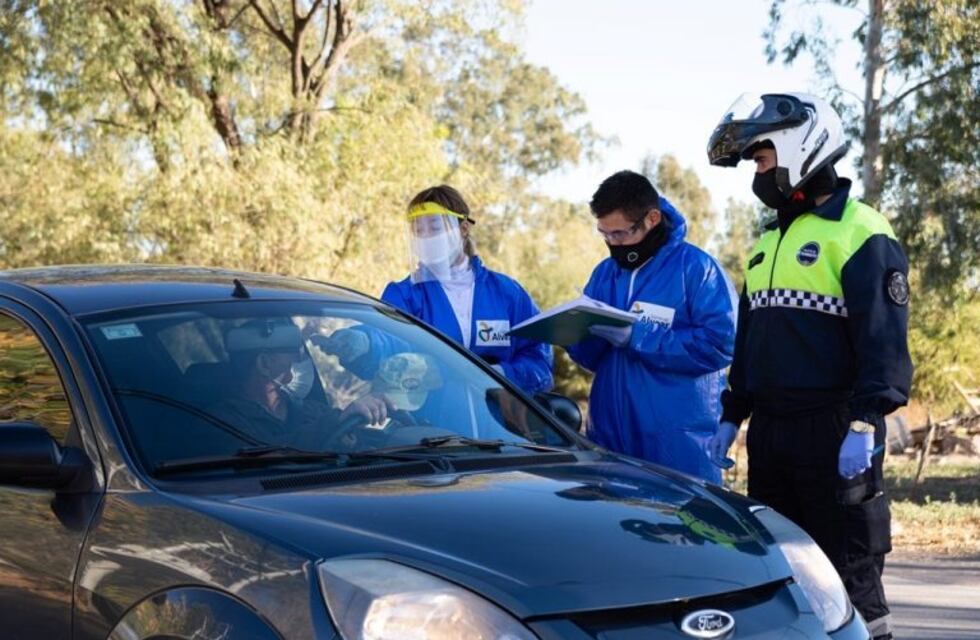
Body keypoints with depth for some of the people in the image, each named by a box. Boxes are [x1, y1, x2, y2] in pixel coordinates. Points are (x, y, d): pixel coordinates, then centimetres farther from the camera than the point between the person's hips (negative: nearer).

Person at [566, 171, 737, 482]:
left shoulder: (696, 267, -5)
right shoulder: (604, 273, 14)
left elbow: (720, 344, -17)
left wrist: (638, 337, -20)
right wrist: (580, 334, -8)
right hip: (609, 438, 6)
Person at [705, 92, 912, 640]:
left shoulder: (859, 234, -9)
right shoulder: (769, 241, 18)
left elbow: (884, 339, -16)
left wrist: (865, 424, -22)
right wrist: (732, 417, 20)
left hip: (832, 431, -8)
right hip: (770, 431, 8)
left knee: (849, 571, -4)